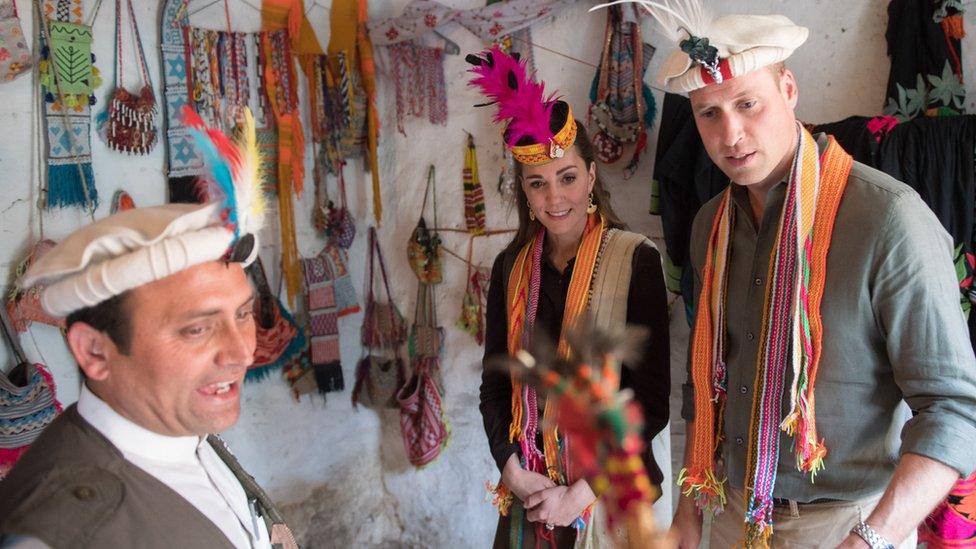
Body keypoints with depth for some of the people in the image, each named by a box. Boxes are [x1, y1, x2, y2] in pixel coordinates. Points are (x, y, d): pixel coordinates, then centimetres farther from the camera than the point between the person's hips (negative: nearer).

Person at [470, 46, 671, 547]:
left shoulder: (636, 260, -10)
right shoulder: (512, 266, 2)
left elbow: (652, 400, -12)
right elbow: (494, 383, 6)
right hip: (529, 485, 4)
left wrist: (583, 492, -14)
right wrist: (514, 471, -7)